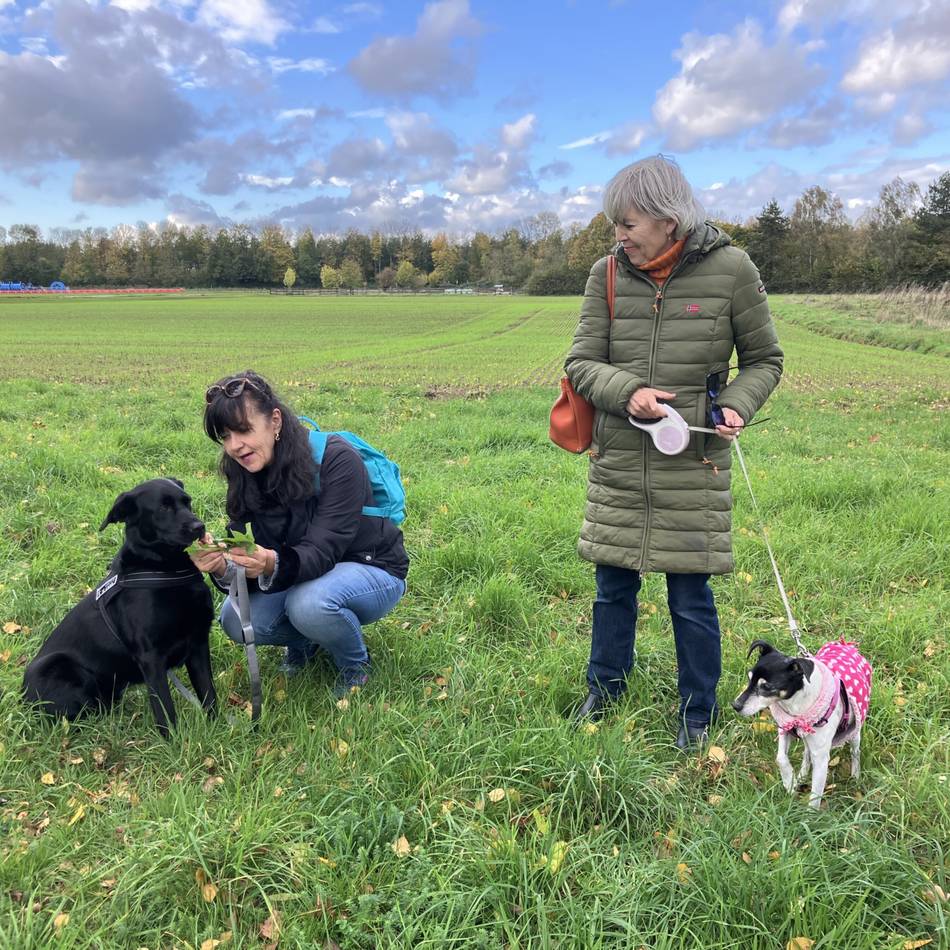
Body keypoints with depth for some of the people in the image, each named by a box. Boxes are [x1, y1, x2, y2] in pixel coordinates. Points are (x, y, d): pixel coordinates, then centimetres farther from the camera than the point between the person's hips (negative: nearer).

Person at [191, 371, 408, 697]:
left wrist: (273, 564, -53)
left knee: (309, 604, -35)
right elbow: (252, 560, -14)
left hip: (372, 570, -5)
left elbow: (321, 553, -32)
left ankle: (356, 664, -4)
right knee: (236, 619, -19)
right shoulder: (246, 477, -8)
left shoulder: (337, 459, -27)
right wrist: (223, 567, -37)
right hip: (303, 576, 5)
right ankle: (304, 640, 12)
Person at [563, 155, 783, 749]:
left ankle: (698, 714, 29)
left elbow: (764, 360, 4)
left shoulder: (730, 269, -7)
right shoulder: (608, 274, -2)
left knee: (692, 597, 7)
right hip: (618, 461, 3)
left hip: (694, 463, -2)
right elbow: (582, 361, -1)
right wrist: (627, 391, -20)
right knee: (613, 587, 14)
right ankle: (604, 693, 36)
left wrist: (736, 407, -15)